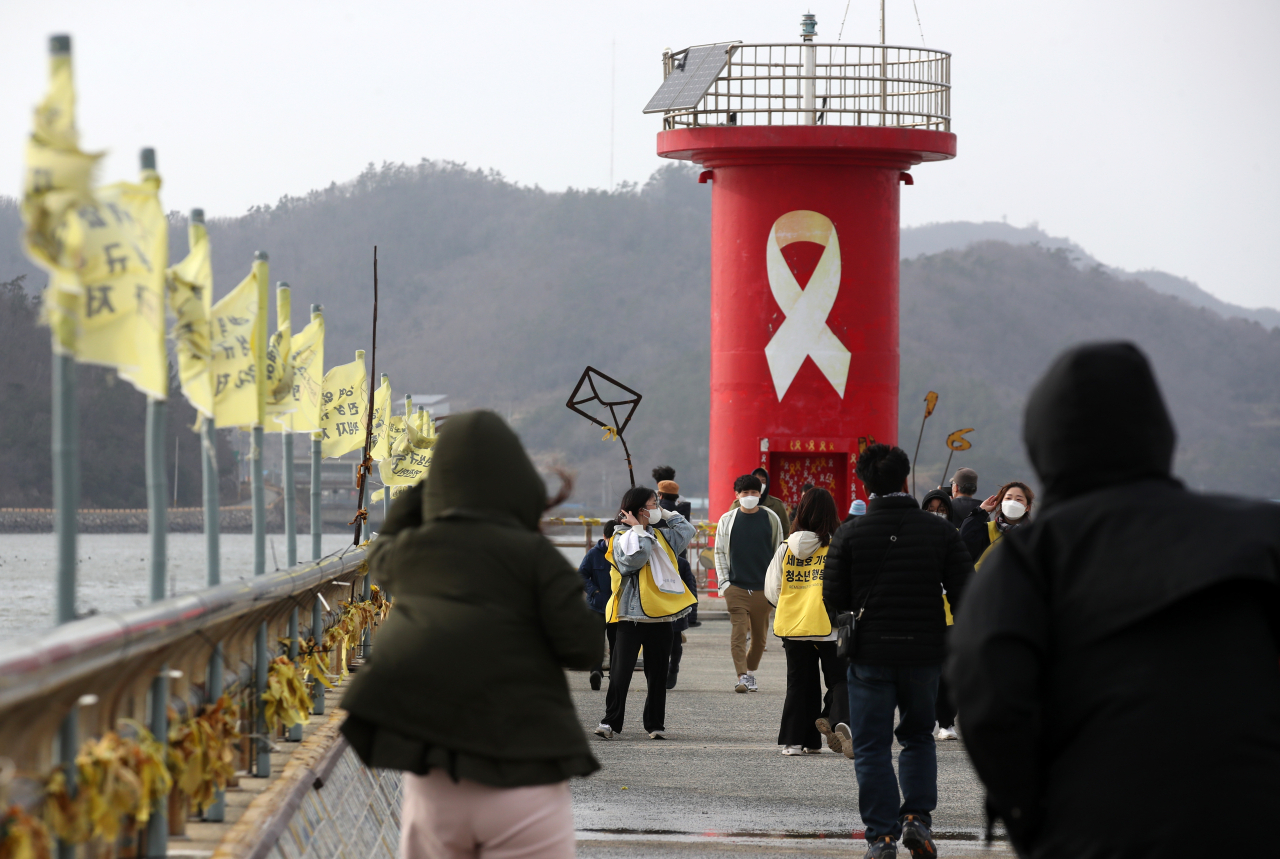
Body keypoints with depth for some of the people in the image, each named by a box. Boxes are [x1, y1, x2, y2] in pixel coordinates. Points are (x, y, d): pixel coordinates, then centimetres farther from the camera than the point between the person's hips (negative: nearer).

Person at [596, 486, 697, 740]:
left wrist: (664, 514, 13)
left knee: (658, 673, 8)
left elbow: (686, 531, 19)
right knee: (621, 671, -7)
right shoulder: (622, 538, -6)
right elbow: (636, 557, -23)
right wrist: (638, 528, -12)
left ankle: (655, 724, 16)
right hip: (630, 616, -6)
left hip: (660, 616, 6)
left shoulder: (660, 535, 14)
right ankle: (611, 721, -4)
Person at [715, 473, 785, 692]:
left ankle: (750, 672, 25)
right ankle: (742, 676, -15)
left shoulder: (771, 519, 6)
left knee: (760, 636, 8)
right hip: (736, 587, -1)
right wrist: (724, 581, -1)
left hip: (763, 588, 1)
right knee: (738, 633, -12)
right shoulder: (727, 520, 5)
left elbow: (779, 552, 11)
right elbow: (720, 552, 8)